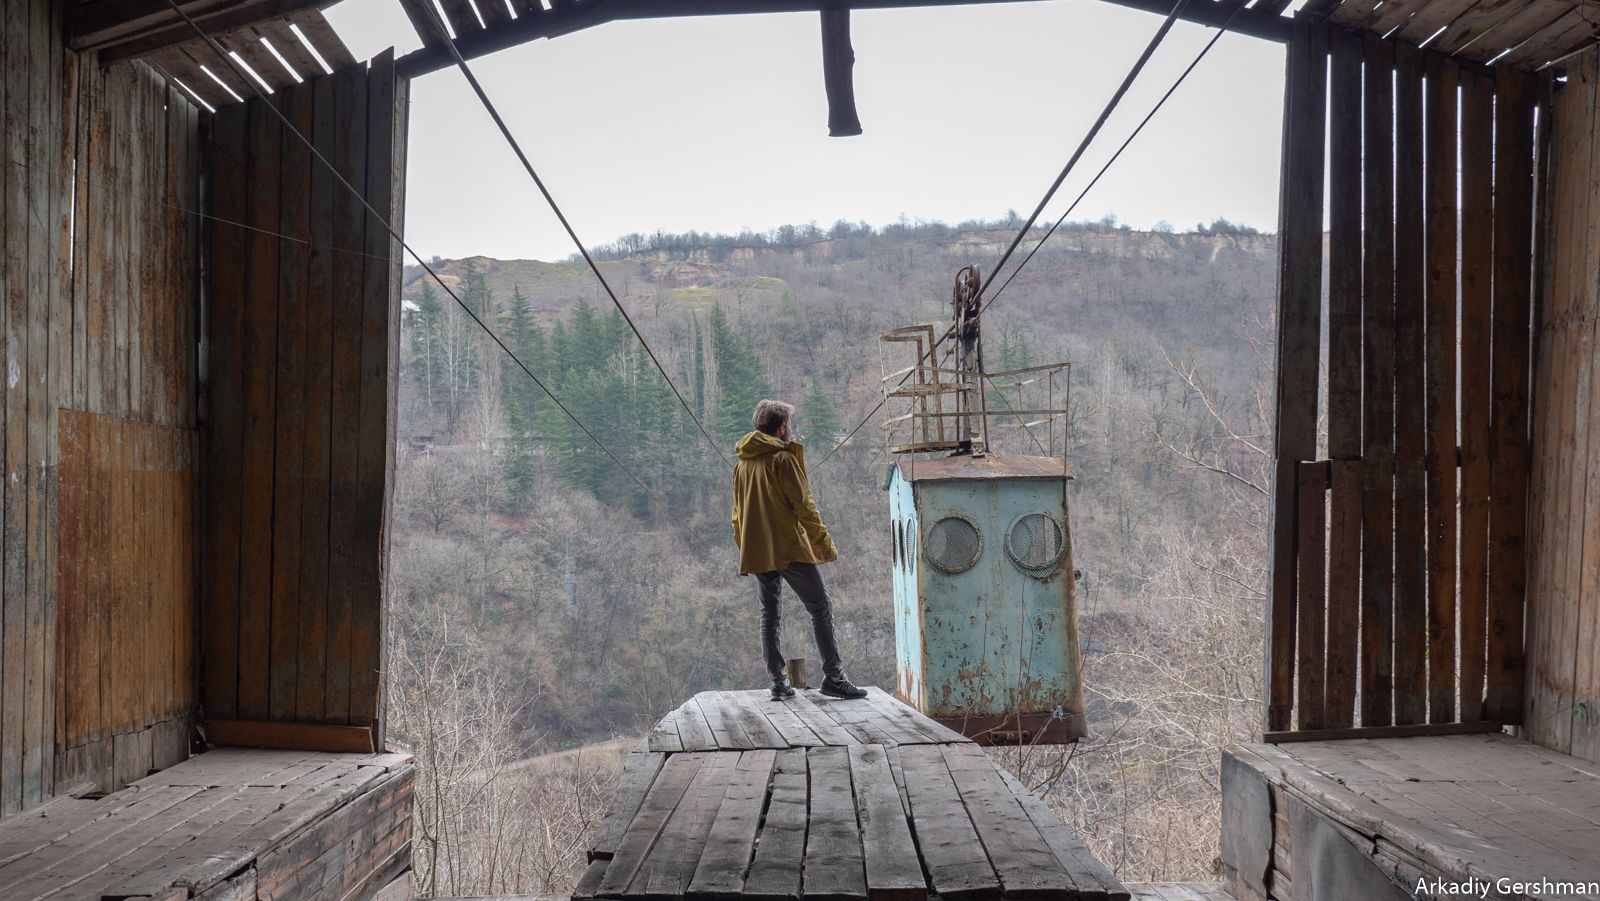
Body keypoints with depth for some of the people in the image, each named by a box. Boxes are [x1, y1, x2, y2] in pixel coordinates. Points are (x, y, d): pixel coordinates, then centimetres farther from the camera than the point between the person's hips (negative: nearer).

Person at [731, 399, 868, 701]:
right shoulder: (783, 458, -8)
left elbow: (737, 514, 19)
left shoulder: (741, 464, 13)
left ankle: (778, 682, 9)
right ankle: (833, 678, -3)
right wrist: (825, 544, -7)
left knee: (769, 614, 11)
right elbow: (804, 506, -11)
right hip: (790, 548, -6)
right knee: (820, 608, 0)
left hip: (756, 552, 7)